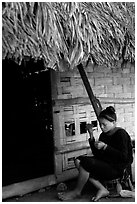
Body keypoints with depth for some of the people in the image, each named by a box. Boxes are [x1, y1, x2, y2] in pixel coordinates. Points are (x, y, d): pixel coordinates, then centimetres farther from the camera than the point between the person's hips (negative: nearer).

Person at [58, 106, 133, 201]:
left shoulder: (121, 134, -12)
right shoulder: (104, 135, 10)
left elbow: (123, 157, -19)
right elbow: (97, 154, 9)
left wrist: (105, 147, -22)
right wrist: (91, 136, 1)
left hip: (118, 168, -9)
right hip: (106, 164, 9)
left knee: (86, 162, -22)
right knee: (78, 160, -7)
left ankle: (77, 192, 1)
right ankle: (102, 190, -9)